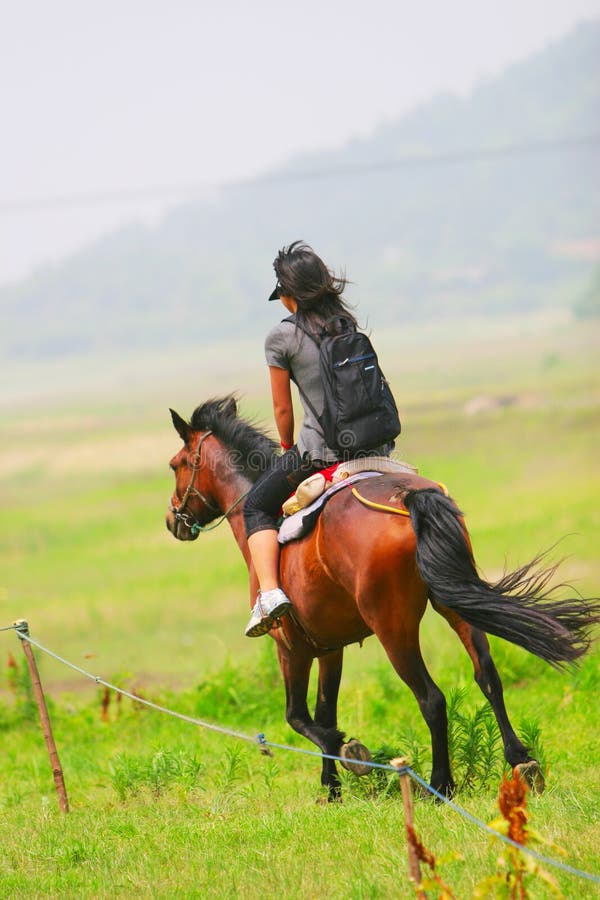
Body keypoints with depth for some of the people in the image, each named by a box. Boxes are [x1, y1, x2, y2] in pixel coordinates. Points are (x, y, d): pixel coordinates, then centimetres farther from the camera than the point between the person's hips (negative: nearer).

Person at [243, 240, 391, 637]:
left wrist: (288, 449, 19)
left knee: (257, 507, 16)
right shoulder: (350, 324, 10)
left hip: (320, 450, -5)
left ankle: (270, 593, -2)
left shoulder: (282, 337, -6)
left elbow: (282, 407, -1)